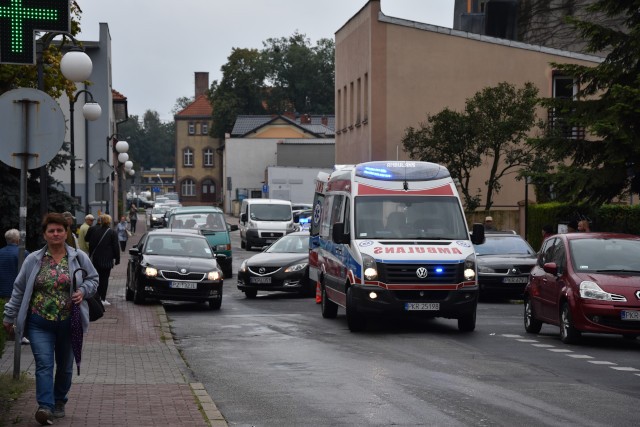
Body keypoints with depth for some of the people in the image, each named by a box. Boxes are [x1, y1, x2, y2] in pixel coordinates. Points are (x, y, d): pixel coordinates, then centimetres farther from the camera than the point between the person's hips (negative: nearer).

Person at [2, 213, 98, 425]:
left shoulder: (79, 258, 1)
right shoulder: (33, 260, 2)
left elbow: (93, 279, 11)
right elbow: (19, 289, 8)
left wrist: (83, 291, -11)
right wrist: (9, 317, 9)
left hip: (69, 323, 1)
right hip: (39, 323, -1)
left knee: (65, 366, 12)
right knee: (44, 364, -13)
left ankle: (59, 403, 30)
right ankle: (45, 407, -20)